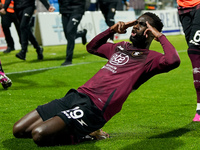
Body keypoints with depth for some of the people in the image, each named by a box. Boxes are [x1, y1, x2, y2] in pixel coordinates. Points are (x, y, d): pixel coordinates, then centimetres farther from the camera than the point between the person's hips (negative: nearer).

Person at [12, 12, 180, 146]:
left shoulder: (149, 58, 3)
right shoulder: (121, 47, 27)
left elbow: (173, 61, -21)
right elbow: (92, 47, 44)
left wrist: (160, 36, -5)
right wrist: (112, 30, 30)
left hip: (95, 108, -9)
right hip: (76, 95, 9)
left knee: (39, 134, -27)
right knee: (19, 130, 2)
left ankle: (80, 134, -1)